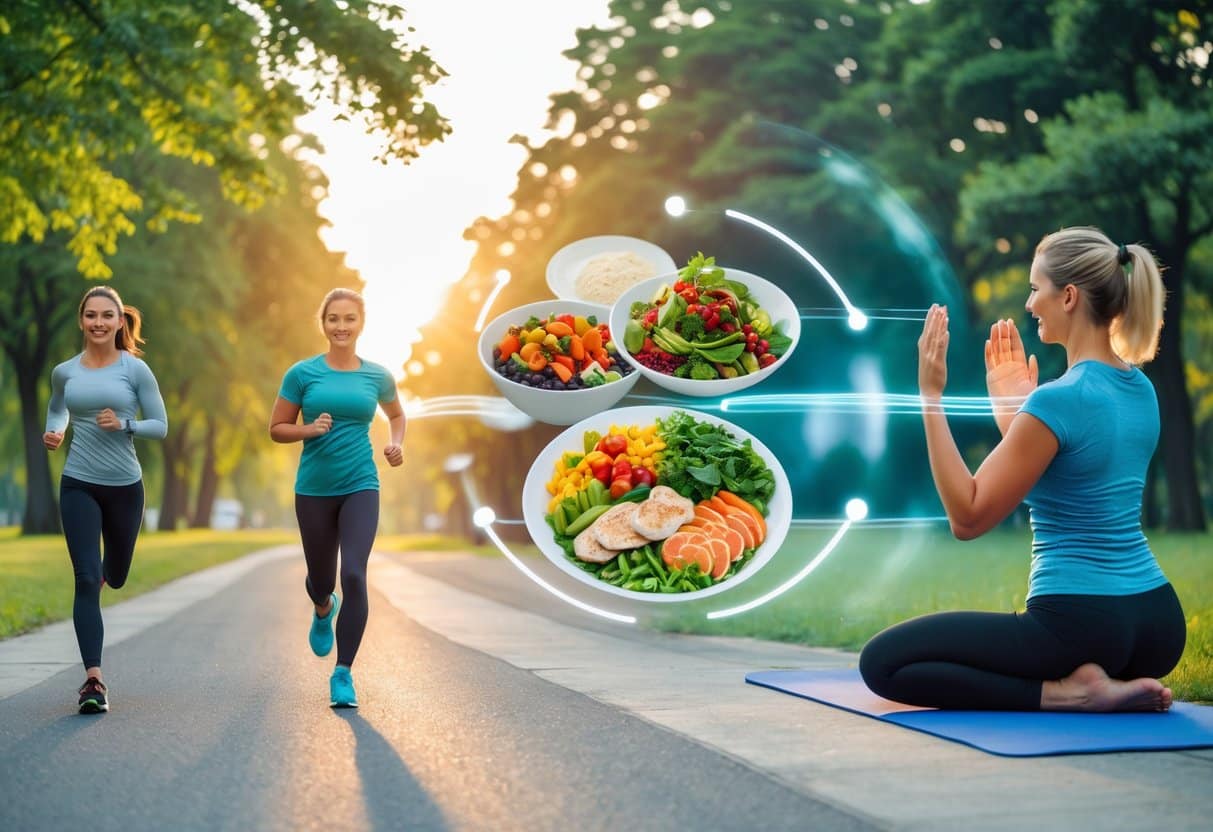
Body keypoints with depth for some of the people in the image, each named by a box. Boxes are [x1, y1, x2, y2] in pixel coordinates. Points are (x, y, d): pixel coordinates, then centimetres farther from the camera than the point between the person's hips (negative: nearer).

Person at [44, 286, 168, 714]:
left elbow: (160, 426, -1)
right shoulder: (65, 372, 3)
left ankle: (101, 574, 57)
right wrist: (53, 432, 5)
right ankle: (93, 678, -9)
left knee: (114, 576, 18)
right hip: (78, 486, 0)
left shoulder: (135, 369, -4)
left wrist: (125, 425, -18)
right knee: (86, 580, -10)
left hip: (124, 486, 0)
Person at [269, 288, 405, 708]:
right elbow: (277, 429, 2)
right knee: (321, 580, 15)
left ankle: (343, 674, -7)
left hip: (360, 487, 0)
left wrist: (396, 444, 2)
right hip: (314, 489, 1)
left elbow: (396, 414, 22)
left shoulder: (378, 376, 2)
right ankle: (323, 611, 54)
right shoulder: (303, 373, -3)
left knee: (354, 575, -17)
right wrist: (310, 428, -17)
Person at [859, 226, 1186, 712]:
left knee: (882, 662, -2)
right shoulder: (1140, 390, 8)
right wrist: (1011, 409, 19)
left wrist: (930, 397, -15)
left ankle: (1064, 693, -9)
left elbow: (968, 518, -16)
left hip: (1081, 625, -9)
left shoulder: (1058, 399, -20)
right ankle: (1110, 682, 11)